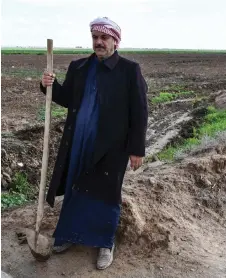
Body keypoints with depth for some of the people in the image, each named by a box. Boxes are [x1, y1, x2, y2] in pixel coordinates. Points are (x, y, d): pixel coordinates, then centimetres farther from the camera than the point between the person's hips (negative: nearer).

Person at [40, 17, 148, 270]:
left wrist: (137, 149, -10)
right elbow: (67, 99, 12)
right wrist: (50, 86, -8)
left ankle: (105, 244, 28)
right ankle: (70, 234, 38)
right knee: (76, 190, 15)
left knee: (105, 194, 7)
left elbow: (139, 113, -8)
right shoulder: (78, 67, 7)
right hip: (78, 144, 4)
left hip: (110, 146, -4)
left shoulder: (130, 70, -7)